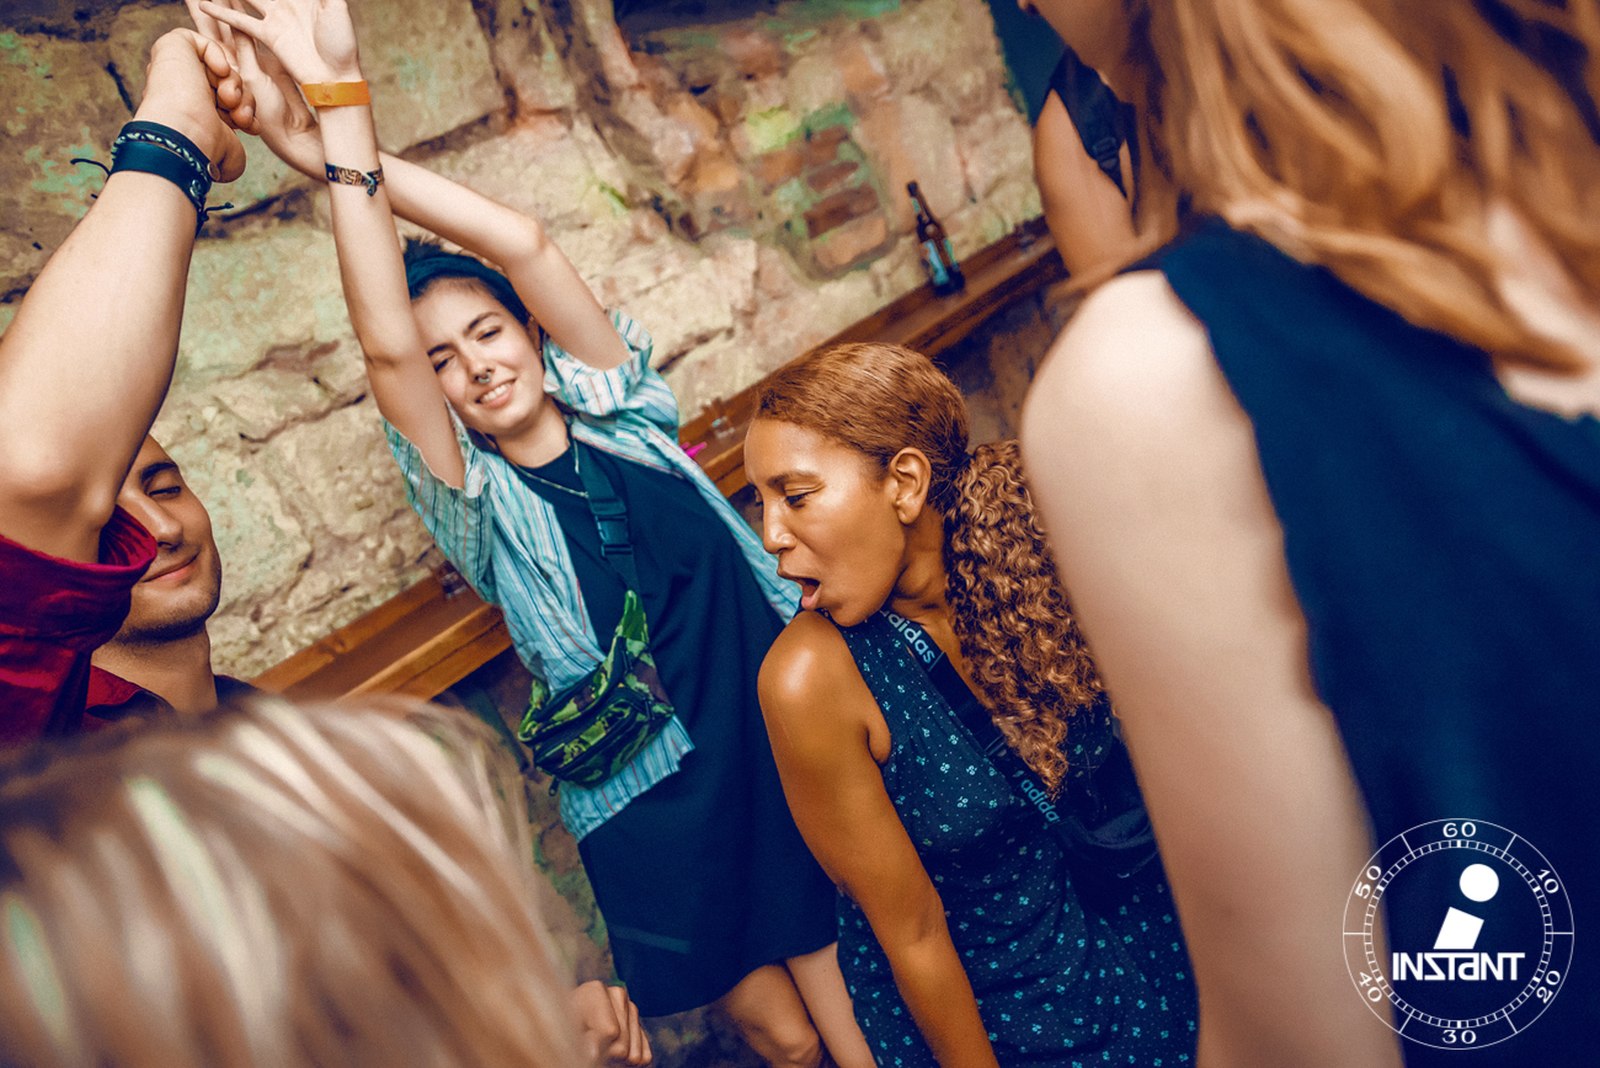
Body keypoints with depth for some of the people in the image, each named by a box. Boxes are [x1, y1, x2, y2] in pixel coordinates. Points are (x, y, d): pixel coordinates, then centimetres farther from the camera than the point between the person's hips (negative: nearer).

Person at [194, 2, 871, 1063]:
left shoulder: (619, 416, -1)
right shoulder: (478, 504, -6)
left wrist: (350, 126, -15)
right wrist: (340, 140, -25)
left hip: (790, 742, 2)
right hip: (657, 806, -2)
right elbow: (386, 345, -24)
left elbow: (526, 245, -14)